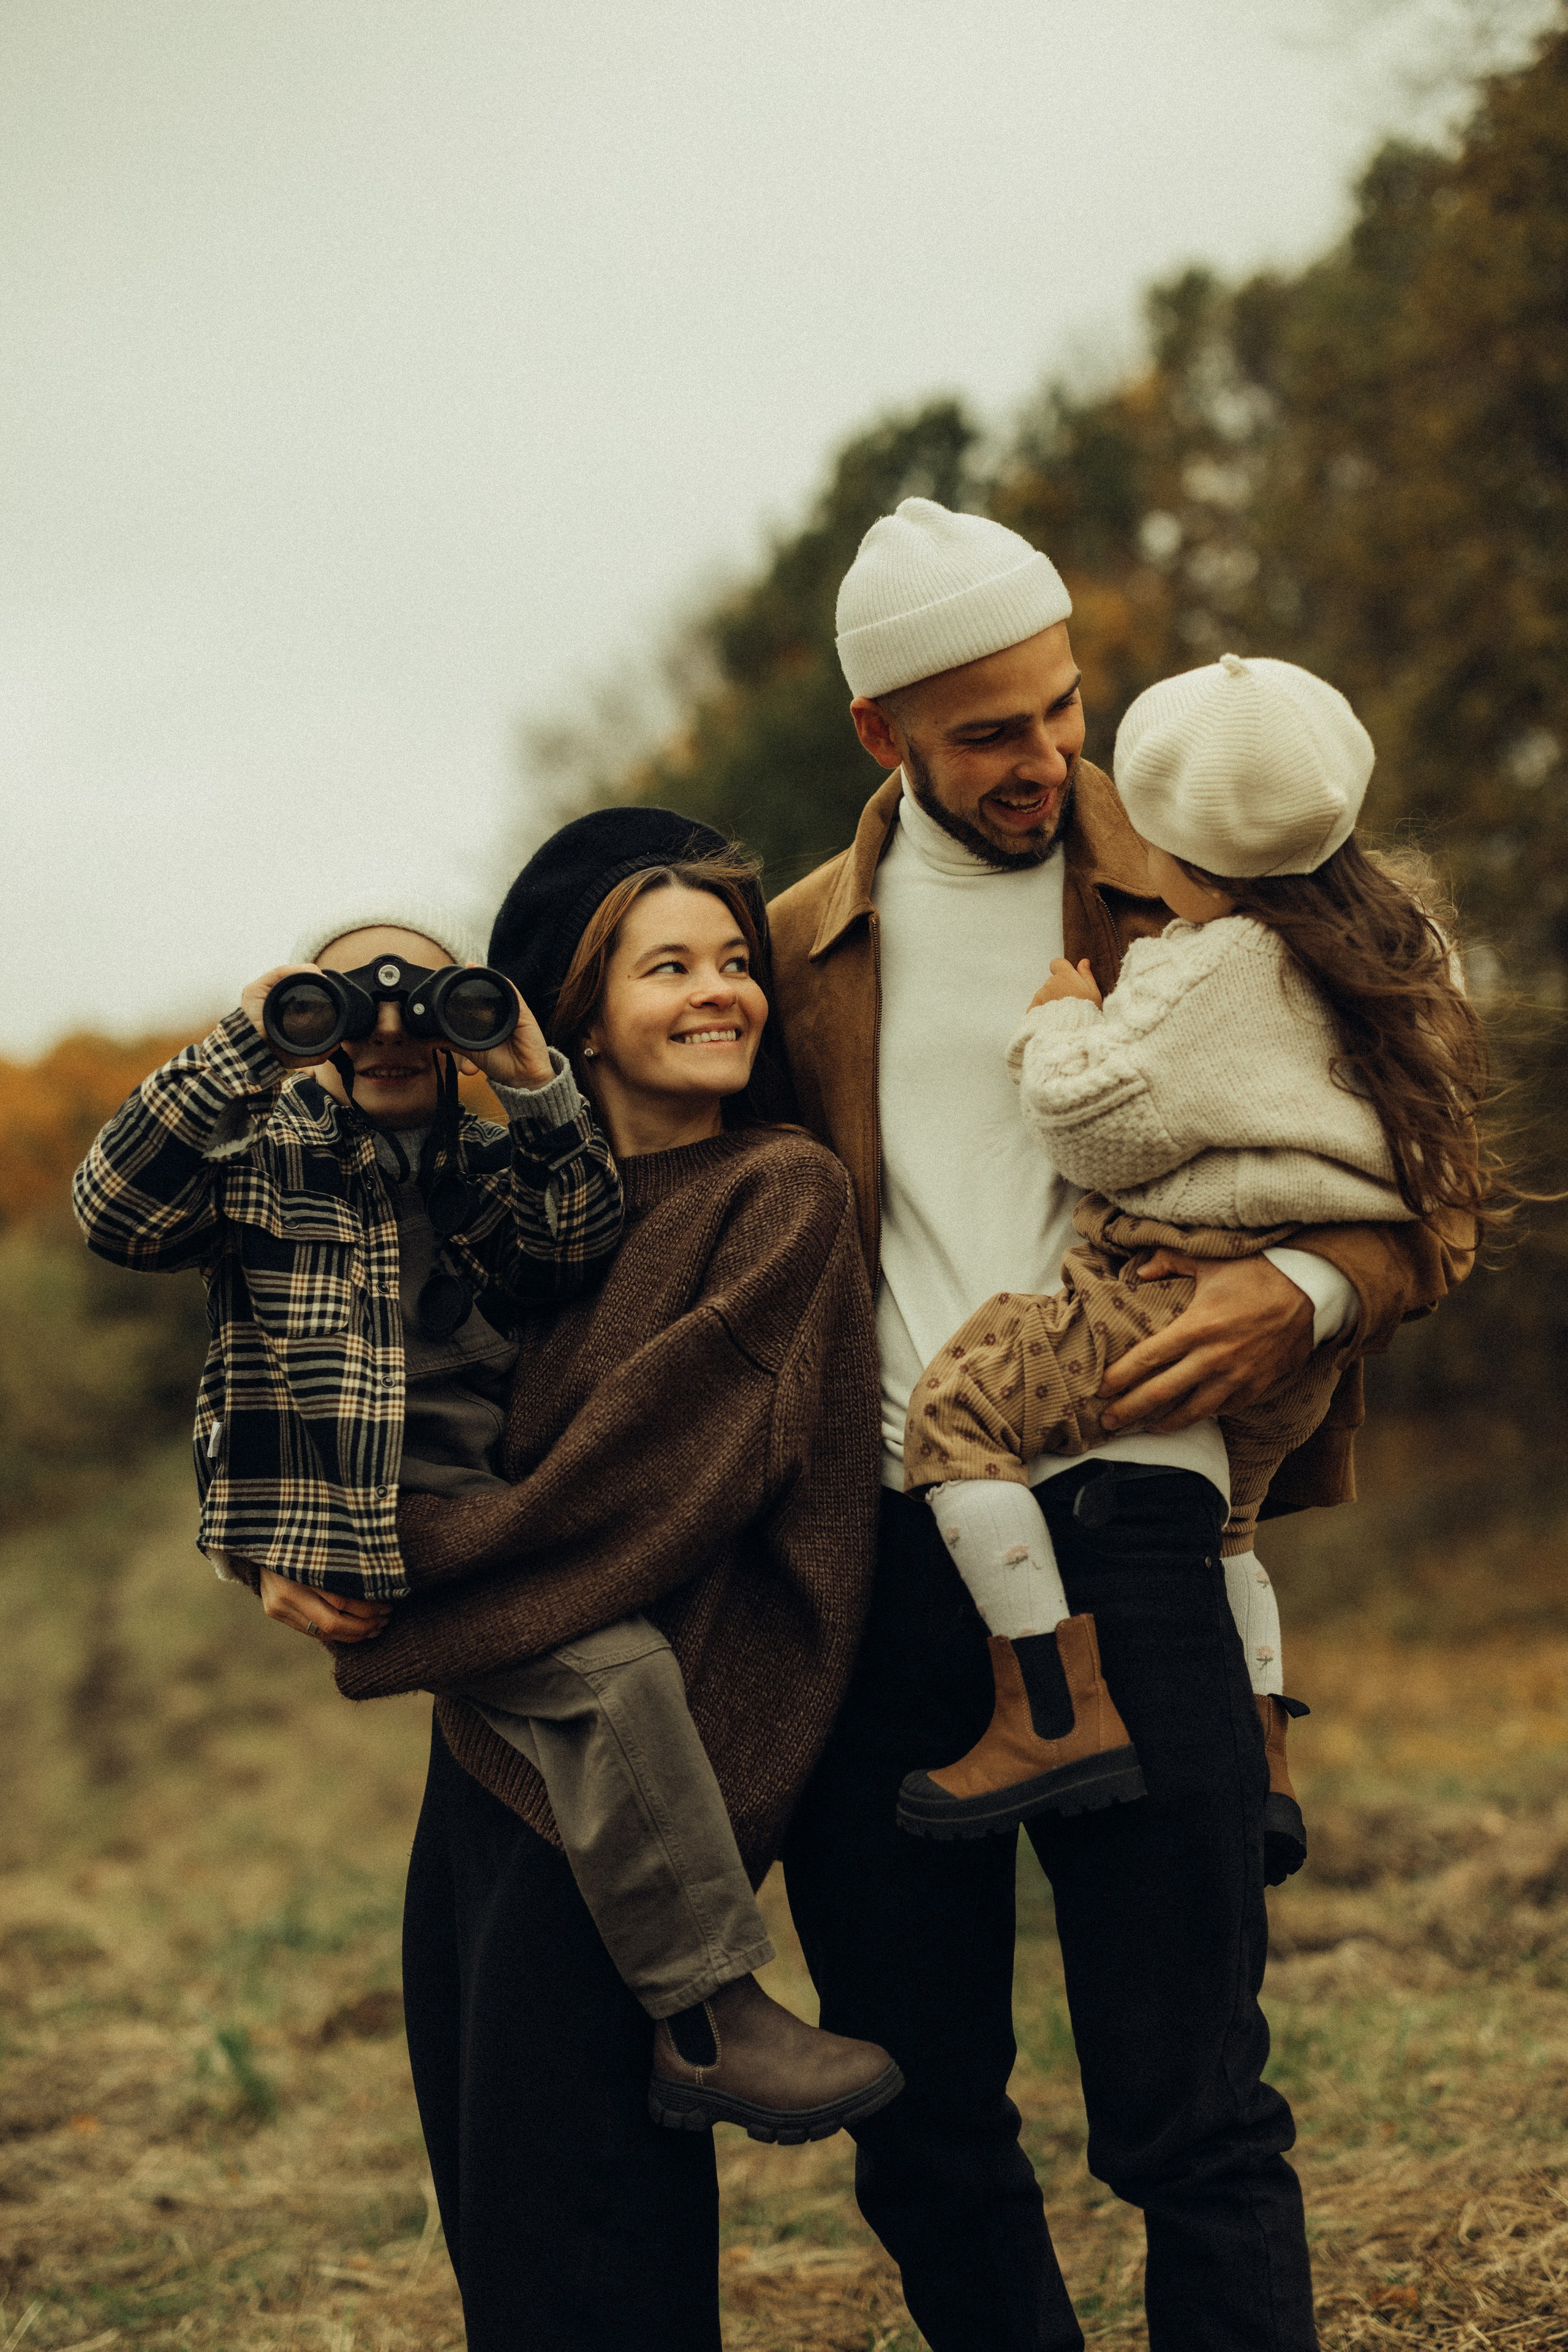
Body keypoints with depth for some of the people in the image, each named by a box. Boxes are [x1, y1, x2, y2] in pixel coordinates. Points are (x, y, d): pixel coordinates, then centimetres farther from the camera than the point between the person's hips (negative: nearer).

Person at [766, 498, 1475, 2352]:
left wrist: (1300, 1291, -11)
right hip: (873, 1554, 3)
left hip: (1120, 1521, -3)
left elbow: (1423, 1216, 11)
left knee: (1188, 2113, -5)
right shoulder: (804, 951, 14)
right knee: (916, 2121, 8)